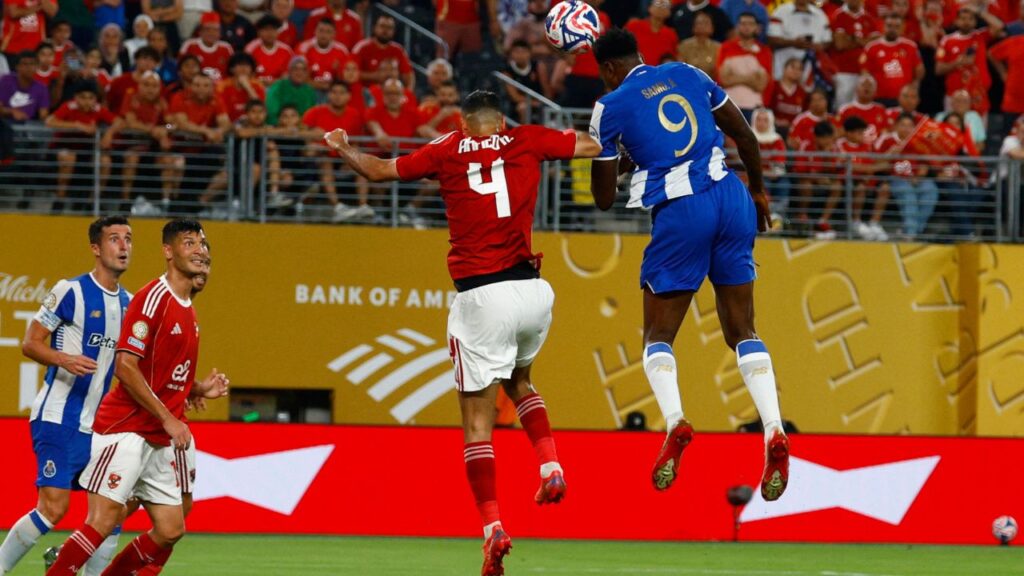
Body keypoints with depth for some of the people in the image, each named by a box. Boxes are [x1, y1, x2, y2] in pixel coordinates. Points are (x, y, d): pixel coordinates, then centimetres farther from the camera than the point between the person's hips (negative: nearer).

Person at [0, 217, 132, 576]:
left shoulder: (129, 303, 12)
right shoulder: (70, 291, -7)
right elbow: (30, 343, -7)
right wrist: (64, 359, -26)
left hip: (97, 425, 7)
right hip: (58, 420, -7)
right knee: (53, 508, -15)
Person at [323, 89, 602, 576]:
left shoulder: (447, 150, 6)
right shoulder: (528, 141, 8)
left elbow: (379, 170, 17)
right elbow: (595, 144, 15)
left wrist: (343, 149, 35)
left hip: (481, 298, -3)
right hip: (532, 292, 3)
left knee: (478, 419, 1)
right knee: (518, 381, 31)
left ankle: (493, 527, -9)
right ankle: (550, 467, 10)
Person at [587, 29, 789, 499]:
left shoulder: (610, 107, 2)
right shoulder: (687, 75, 13)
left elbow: (603, 199, 7)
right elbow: (744, 134, 18)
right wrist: (758, 189, 33)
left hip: (680, 213, -4)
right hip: (732, 198, 4)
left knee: (658, 336, 9)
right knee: (742, 332, 11)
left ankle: (674, 421, -19)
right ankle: (774, 432, -8)